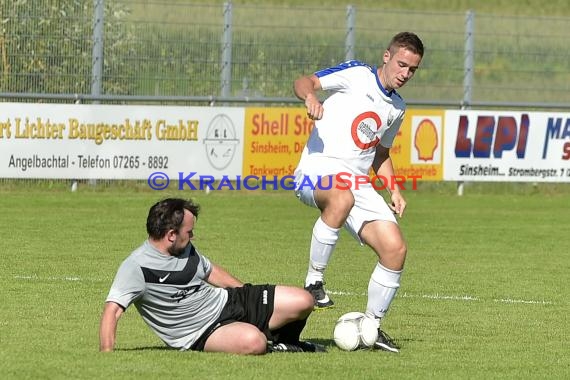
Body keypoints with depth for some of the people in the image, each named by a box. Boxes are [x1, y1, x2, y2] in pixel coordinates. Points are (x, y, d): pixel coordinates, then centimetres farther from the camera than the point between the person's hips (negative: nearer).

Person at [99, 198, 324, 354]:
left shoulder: (185, 248, 6)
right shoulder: (136, 267, -20)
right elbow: (112, 309, -25)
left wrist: (247, 293, 27)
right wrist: (106, 354, -37)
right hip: (202, 334, -8)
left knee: (302, 301, -4)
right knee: (252, 341, -40)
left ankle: (285, 343, 27)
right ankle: (272, 349, -4)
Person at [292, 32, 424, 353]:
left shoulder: (397, 108, 20)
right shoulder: (356, 75, 1)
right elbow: (305, 82, -7)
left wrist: (394, 190, 19)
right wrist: (309, 95, -31)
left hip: (358, 183, 7)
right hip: (319, 168, -7)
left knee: (395, 249, -7)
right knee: (342, 198, -43)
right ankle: (314, 280, -29)